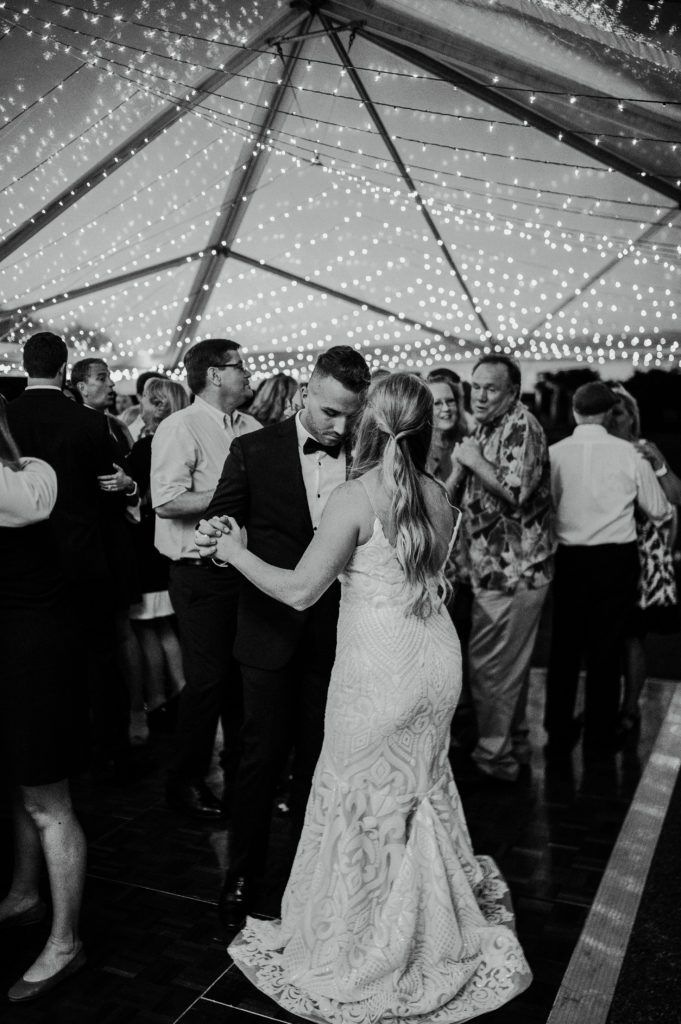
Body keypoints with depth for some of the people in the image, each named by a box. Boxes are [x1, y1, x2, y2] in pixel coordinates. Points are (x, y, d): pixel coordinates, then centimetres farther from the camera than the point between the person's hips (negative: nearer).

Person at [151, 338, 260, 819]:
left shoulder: (252, 428, 10)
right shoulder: (181, 427, -10)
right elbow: (167, 501, -21)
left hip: (247, 568, 7)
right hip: (202, 575, -6)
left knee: (243, 676, 15)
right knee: (207, 680, 0)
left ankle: (240, 774, 32)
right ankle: (186, 780, 20)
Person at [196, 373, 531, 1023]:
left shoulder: (356, 497, -17)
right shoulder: (439, 498, 3)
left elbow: (299, 591, -15)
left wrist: (236, 552, -1)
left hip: (378, 670, -7)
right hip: (435, 659, 7)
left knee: (362, 804, 11)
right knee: (422, 795, 23)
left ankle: (365, 956, 30)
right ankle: (432, 929, 42)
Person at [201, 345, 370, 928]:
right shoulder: (255, 451, -4)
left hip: (336, 634, 2)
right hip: (273, 631, -1)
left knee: (318, 756, 14)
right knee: (263, 755, 6)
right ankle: (244, 876, 26)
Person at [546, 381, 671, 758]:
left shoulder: (554, 453, -7)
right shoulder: (629, 454, -8)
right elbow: (658, 510, 1)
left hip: (568, 558, 1)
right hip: (617, 558, -1)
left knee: (565, 645, 13)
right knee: (606, 648, 10)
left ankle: (559, 734, 22)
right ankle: (599, 738, 20)